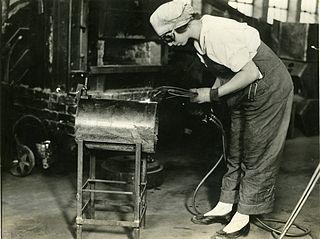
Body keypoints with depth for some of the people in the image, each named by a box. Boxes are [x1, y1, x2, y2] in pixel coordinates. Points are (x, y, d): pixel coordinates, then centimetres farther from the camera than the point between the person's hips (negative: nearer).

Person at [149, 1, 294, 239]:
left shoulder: (219, 34, -27)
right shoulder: (201, 38, 1)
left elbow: (251, 73, -26)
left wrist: (214, 94, -20)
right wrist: (208, 98, -1)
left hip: (270, 90, -9)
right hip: (246, 93, 9)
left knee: (256, 155, -1)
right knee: (236, 152, 13)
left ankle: (243, 218, 8)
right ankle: (225, 205, 25)